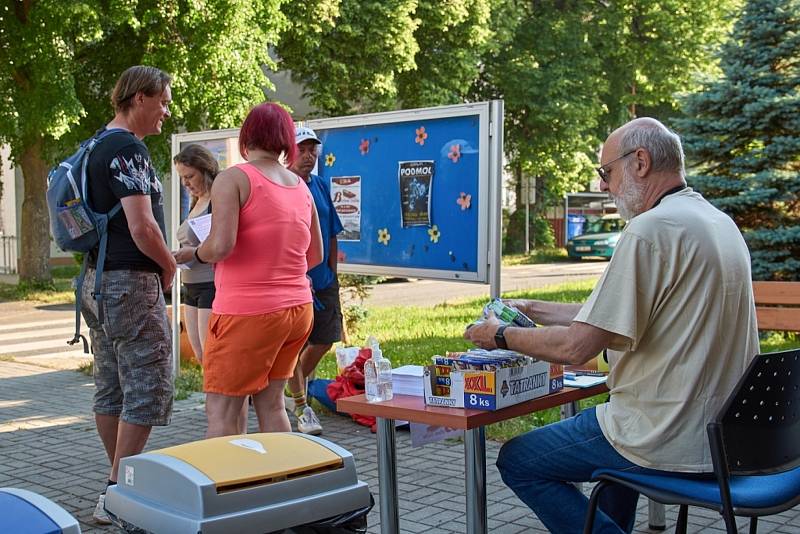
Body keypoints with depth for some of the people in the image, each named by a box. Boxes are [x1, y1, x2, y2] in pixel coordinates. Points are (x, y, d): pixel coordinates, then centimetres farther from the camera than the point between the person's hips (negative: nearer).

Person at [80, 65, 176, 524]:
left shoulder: (95, 148, 16)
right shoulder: (129, 149, -15)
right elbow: (142, 228, -22)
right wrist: (170, 266, -5)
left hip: (98, 280, 10)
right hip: (132, 281, -10)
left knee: (111, 390, 14)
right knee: (148, 391, -5)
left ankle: (121, 484, 24)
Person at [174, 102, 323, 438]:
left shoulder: (232, 179, -9)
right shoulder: (301, 187, 11)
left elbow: (221, 246, -21)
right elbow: (315, 256, 15)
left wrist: (193, 254, -1)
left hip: (247, 312, -7)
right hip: (297, 309, 7)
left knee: (221, 410, 1)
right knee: (271, 402, 16)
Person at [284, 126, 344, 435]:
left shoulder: (321, 187, 11)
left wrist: (331, 273, 9)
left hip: (323, 281, 6)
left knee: (324, 340, 11)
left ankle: (293, 387, 34)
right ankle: (301, 407, 14)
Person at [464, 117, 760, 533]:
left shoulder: (651, 229, -20)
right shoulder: (718, 222, 10)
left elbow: (577, 347, -21)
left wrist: (502, 336, -3)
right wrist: (536, 311, 17)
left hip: (674, 442, -9)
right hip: (724, 429, 10)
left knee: (517, 461, 5)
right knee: (615, 426, 36)